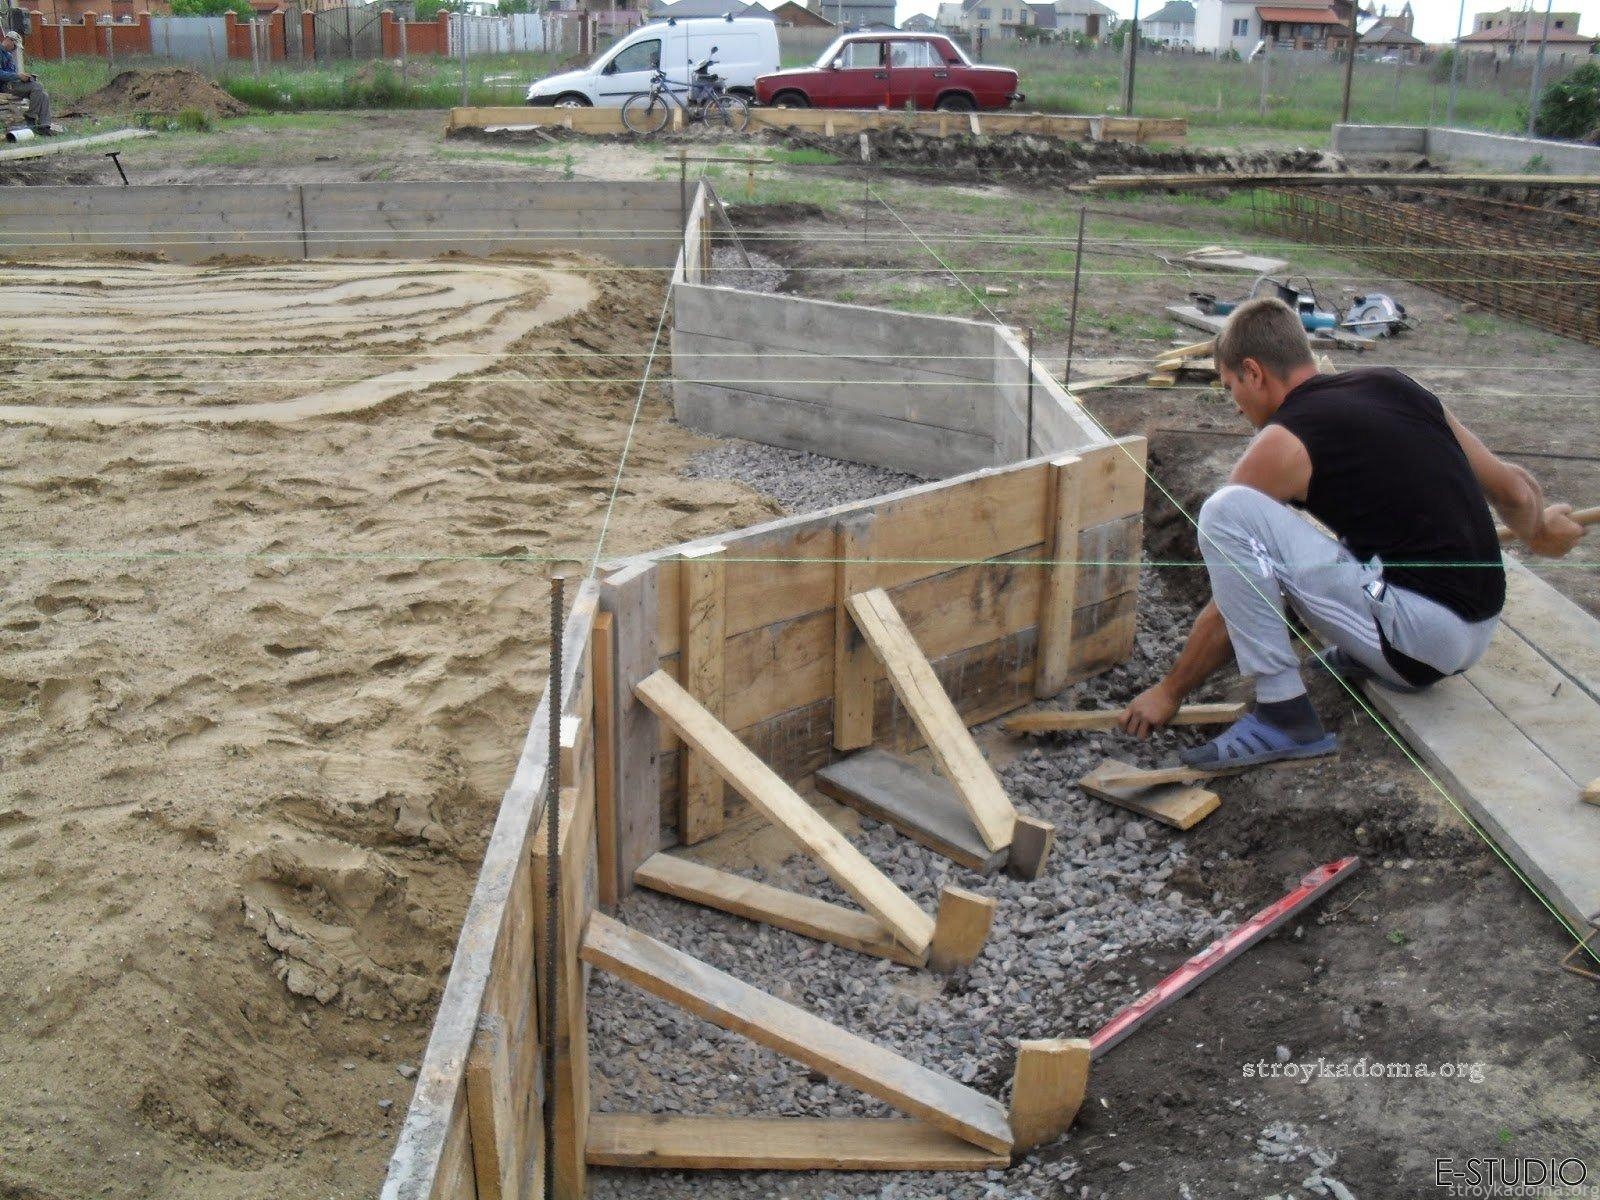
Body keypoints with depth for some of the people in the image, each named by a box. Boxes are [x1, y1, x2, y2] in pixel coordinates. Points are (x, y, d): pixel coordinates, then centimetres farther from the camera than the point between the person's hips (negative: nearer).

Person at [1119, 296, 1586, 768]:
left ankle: (1284, 715, -10)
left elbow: (1231, 606, -1)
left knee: (1224, 511, -13)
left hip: (1421, 633, -8)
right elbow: (1514, 488, 22)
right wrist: (1540, 530, 45)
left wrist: (1170, 692, 12)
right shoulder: (1396, 385, 12)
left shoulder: (1280, 445, -6)